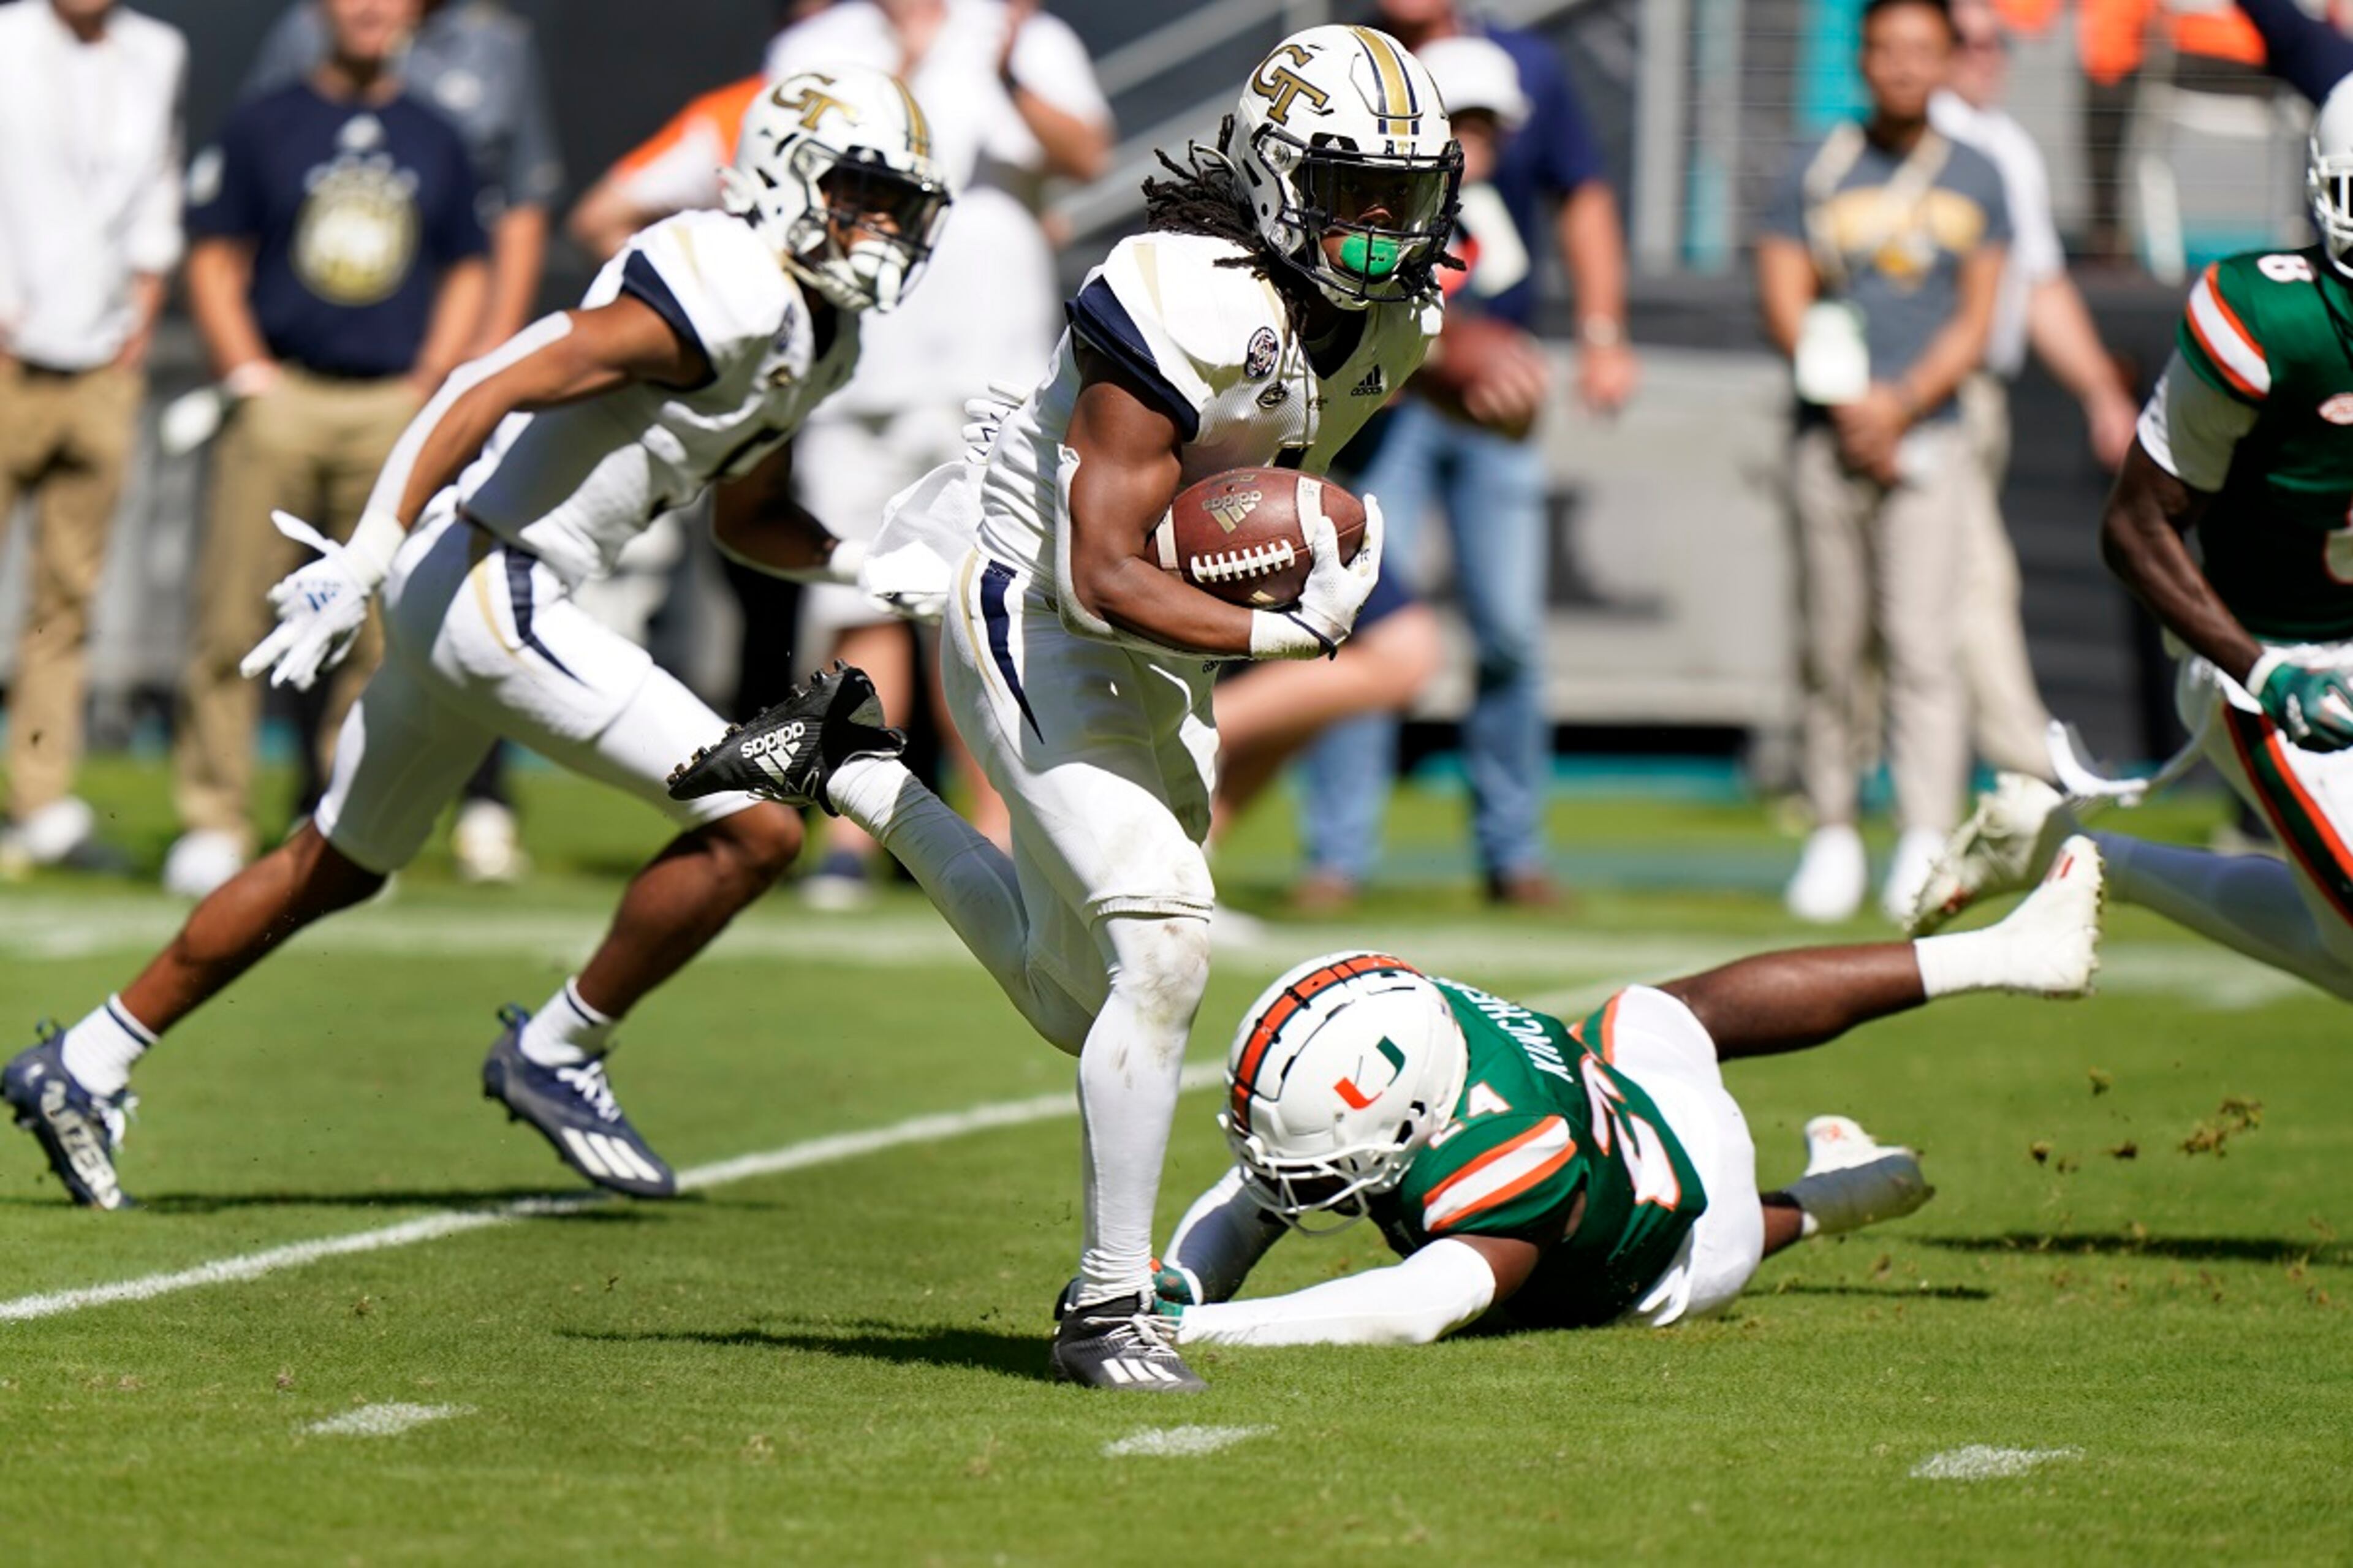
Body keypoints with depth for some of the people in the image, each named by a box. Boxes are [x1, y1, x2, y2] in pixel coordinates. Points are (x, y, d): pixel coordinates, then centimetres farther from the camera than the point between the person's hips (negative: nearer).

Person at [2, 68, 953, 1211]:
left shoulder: (815, 337, 14)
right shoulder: (726, 293, -17)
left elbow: (744, 518, 27)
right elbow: (495, 394, -22)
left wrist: (860, 562, 9)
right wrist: (359, 567, -27)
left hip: (480, 596, 10)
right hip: (481, 583, -10)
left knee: (338, 867, 22)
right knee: (753, 828, -11)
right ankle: (554, 1055, 4)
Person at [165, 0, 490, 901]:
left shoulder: (435, 142, 13)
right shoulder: (263, 126, 5)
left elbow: (466, 274, 16)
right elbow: (214, 259, 4)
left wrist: (428, 385, 4)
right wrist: (249, 375, -6)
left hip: (396, 410, 2)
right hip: (281, 396, -2)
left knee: (378, 632, 1)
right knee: (231, 621, -5)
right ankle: (213, 821, 2)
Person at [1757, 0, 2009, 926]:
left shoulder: (1975, 181, 10)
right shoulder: (1815, 172, 7)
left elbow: (1975, 323, 5)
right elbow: (1785, 305, 1)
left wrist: (1900, 402, -9)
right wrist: (1851, 407, -12)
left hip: (1929, 438, 0)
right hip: (1827, 440, 1)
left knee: (1921, 639, -10)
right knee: (1832, 646, 2)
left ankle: (1928, 843, -13)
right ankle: (1833, 832, 11)